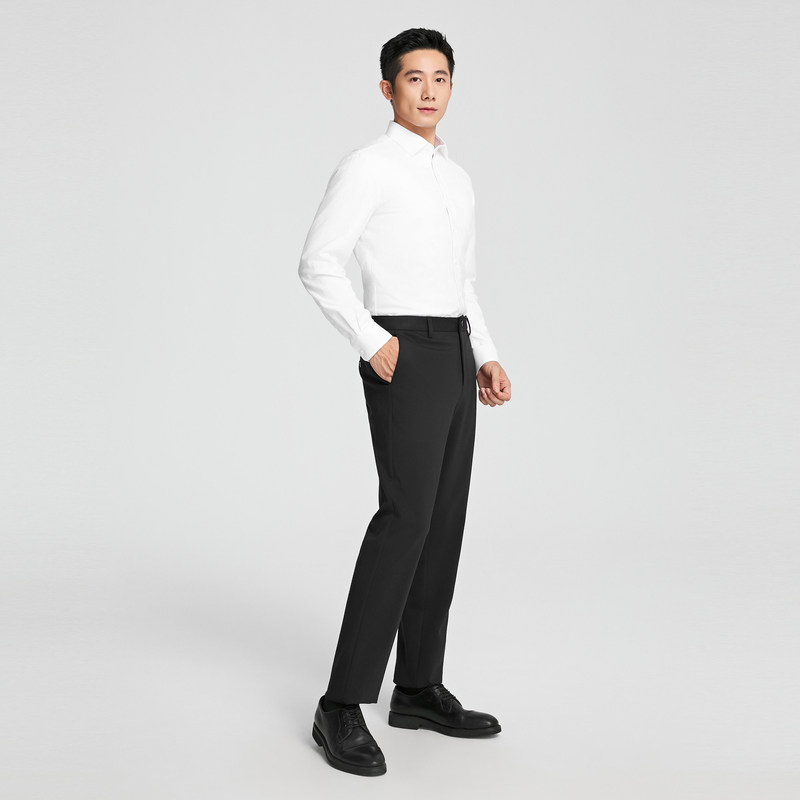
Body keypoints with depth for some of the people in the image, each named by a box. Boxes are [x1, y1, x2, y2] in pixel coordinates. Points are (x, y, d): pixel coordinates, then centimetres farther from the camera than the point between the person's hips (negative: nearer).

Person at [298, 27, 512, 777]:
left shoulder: (456, 181, 21)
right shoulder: (365, 165, -5)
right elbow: (318, 266, -10)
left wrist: (486, 360, 11)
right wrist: (371, 342, -18)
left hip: (451, 360, 9)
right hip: (401, 358, -8)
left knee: (443, 523, 6)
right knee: (405, 518, -18)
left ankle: (418, 690, 14)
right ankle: (344, 705, -13)